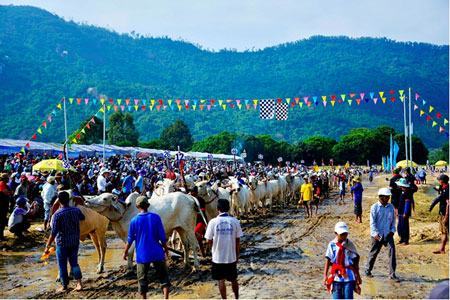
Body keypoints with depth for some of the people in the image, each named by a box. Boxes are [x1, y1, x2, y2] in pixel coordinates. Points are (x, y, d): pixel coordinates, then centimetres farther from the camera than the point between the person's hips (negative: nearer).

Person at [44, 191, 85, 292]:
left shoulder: (57, 214, -18)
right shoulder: (76, 210, -4)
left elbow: (54, 233, -19)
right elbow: (83, 217, 20)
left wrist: (47, 246, -12)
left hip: (62, 243, -4)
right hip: (75, 242, 4)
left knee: (62, 265, 10)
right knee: (74, 262, 16)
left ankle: (64, 286, 18)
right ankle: (79, 283, 9)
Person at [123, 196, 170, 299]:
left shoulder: (134, 220, -5)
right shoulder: (156, 217, -5)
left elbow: (130, 239, 1)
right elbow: (162, 236, -3)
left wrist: (125, 252, 14)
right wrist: (166, 248, 10)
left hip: (142, 255, 0)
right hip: (157, 253, 0)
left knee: (142, 279, 12)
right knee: (163, 276, 9)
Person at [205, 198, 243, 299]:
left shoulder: (213, 222, -12)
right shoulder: (235, 221, -7)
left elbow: (209, 241, -7)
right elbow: (238, 241, -2)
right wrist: (237, 255, 10)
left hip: (218, 257, -2)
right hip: (231, 257, 2)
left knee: (221, 280, 12)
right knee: (234, 280, 19)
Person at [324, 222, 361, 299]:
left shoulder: (350, 244, 0)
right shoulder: (332, 245, -2)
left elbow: (355, 261, 7)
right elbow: (328, 260, 2)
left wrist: (358, 275, 10)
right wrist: (325, 275, -2)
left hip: (348, 276, 0)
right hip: (336, 275, 0)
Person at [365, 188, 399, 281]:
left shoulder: (391, 207, 5)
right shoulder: (375, 207, -7)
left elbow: (393, 220, 13)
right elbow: (372, 222, -10)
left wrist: (392, 230, 0)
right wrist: (375, 233, -17)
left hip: (388, 234, 3)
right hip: (377, 235, -3)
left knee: (392, 250, -11)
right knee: (374, 252, 8)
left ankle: (392, 274, -6)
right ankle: (368, 270, 28)